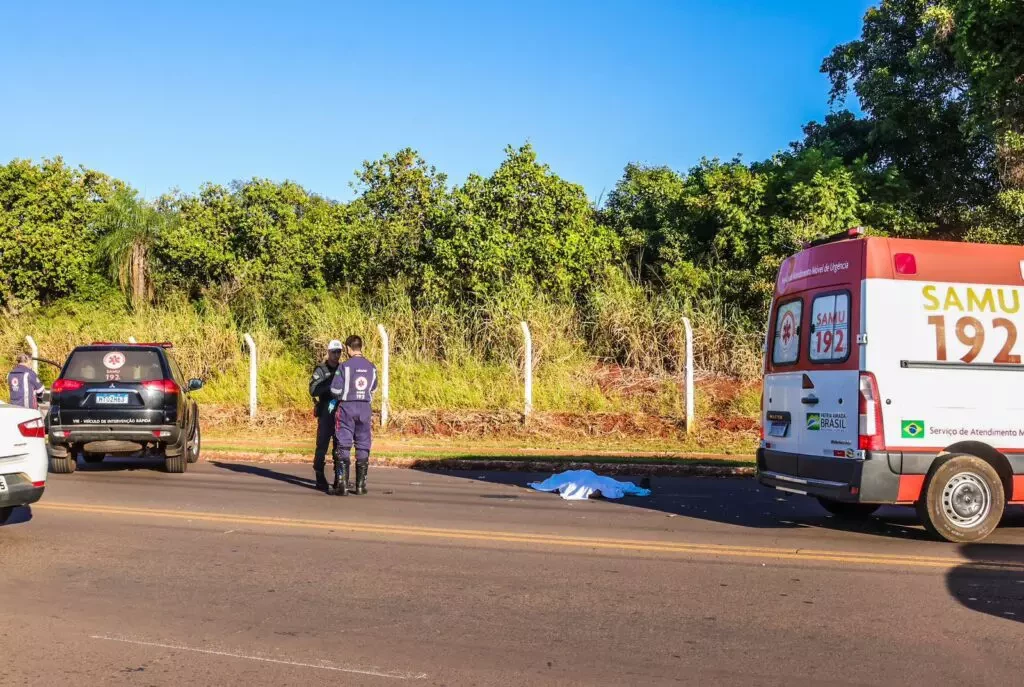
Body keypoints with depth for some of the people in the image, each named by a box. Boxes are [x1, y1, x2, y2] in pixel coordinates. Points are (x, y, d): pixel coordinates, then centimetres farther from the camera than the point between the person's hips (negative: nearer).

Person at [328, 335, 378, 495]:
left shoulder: (345, 366, -10)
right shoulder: (371, 367, 4)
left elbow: (335, 389, -11)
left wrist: (342, 395, 10)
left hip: (347, 407, -4)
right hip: (365, 409, 4)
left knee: (343, 447, 0)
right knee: (363, 446, 10)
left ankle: (342, 485, -5)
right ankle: (361, 485, 13)